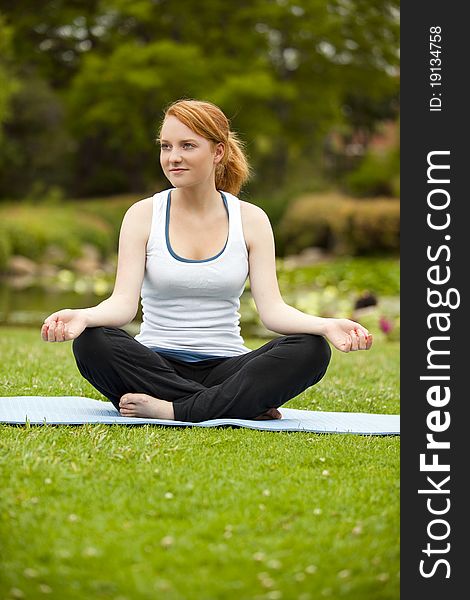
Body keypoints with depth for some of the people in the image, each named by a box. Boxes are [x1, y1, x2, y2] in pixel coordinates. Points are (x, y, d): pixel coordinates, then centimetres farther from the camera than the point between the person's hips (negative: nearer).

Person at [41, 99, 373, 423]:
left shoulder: (251, 219, 4)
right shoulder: (143, 215, 2)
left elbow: (272, 307, -4)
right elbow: (124, 302, -9)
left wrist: (326, 325, -24)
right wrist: (83, 316, -32)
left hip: (225, 367, 1)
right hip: (157, 366, 0)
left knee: (312, 350, -25)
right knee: (91, 343, -31)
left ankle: (172, 409, -29)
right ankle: (249, 406, -29)